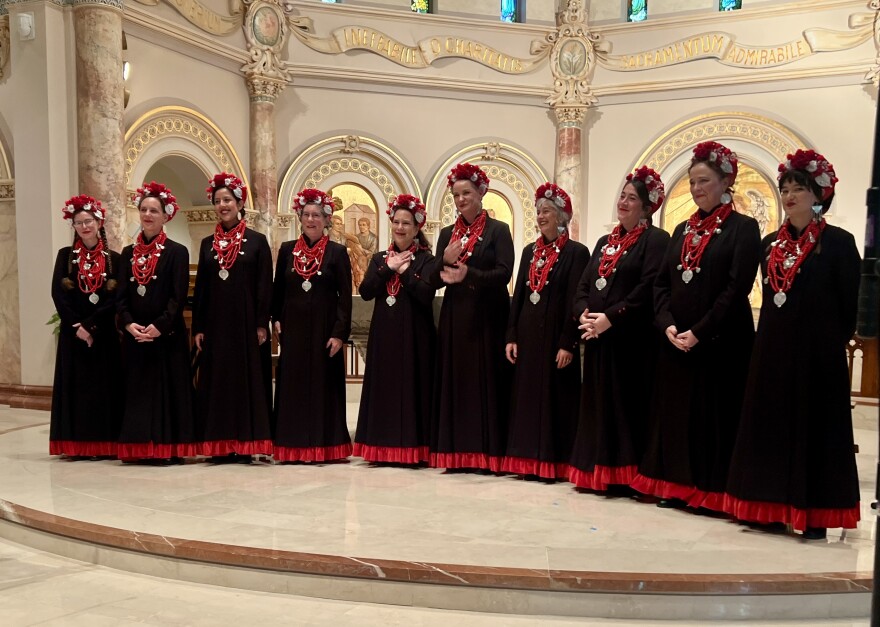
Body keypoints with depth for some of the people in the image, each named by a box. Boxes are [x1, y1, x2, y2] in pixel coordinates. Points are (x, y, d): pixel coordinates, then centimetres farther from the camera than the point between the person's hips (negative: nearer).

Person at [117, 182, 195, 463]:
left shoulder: (177, 252, -2)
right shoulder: (128, 253, 12)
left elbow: (179, 297, -8)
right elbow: (122, 295, 8)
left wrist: (159, 326, -18)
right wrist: (128, 324, -9)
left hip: (167, 334, -4)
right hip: (135, 335, 5)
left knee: (167, 387, -1)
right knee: (138, 389, 7)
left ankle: (168, 448, 5)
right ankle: (141, 448, 15)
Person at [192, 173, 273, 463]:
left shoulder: (257, 241, 1)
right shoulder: (208, 243, 11)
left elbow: (265, 286, -3)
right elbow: (200, 287, 11)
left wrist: (262, 324, -9)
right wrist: (198, 327, 4)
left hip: (246, 322, -3)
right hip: (215, 323, 4)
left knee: (247, 378, 0)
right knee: (217, 379, 5)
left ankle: (245, 444, 7)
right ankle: (221, 446, 12)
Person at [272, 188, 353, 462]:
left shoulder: (337, 252, -2)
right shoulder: (287, 249, 7)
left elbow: (345, 296, -5)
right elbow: (278, 289, 13)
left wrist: (339, 333, -11)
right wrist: (277, 320, 2)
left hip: (324, 329, -3)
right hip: (293, 329, 3)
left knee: (323, 385, 3)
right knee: (292, 385, 5)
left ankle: (323, 445, 11)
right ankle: (294, 446, 14)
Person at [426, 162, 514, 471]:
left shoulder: (498, 230, 0)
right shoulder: (447, 234, 13)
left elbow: (504, 272, -12)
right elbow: (433, 279, 7)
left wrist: (469, 274, -23)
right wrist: (445, 261, -13)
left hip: (487, 317, -4)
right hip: (454, 317, 4)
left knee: (486, 380, -2)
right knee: (455, 380, 4)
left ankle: (488, 451, 5)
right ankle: (457, 451, 11)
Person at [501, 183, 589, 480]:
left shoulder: (576, 252, -6)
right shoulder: (530, 251, 13)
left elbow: (576, 301, -11)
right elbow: (518, 295, 12)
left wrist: (567, 344, -15)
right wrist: (511, 336, 5)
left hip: (555, 334, -6)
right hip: (527, 334, 6)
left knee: (554, 397, 1)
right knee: (526, 394, 8)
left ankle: (554, 462, 10)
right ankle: (527, 459, 17)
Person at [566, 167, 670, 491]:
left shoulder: (656, 240, -4)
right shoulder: (605, 242, 19)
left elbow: (649, 288, -16)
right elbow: (584, 284, 15)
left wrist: (610, 318, -19)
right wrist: (584, 313, -5)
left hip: (632, 339, -7)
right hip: (598, 338, 7)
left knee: (626, 404, -3)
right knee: (598, 404, 9)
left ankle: (626, 474, 6)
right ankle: (598, 473, 18)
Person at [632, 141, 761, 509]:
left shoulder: (742, 228, -4)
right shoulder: (683, 230, 14)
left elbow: (738, 288, -13)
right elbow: (662, 282, 9)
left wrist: (700, 332, -17)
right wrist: (668, 324, -7)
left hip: (721, 341, -6)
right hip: (676, 340, 6)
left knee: (715, 415, 0)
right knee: (675, 412, 10)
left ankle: (713, 491, 12)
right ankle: (678, 486, 21)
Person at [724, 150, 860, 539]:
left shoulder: (838, 242, -5)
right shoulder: (771, 244, 11)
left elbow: (851, 303, -4)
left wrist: (834, 343, -2)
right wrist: (773, 338, 9)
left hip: (817, 354, -5)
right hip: (772, 351, 6)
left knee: (815, 426, 1)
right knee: (772, 424, 8)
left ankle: (816, 515, 9)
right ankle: (775, 507, 18)